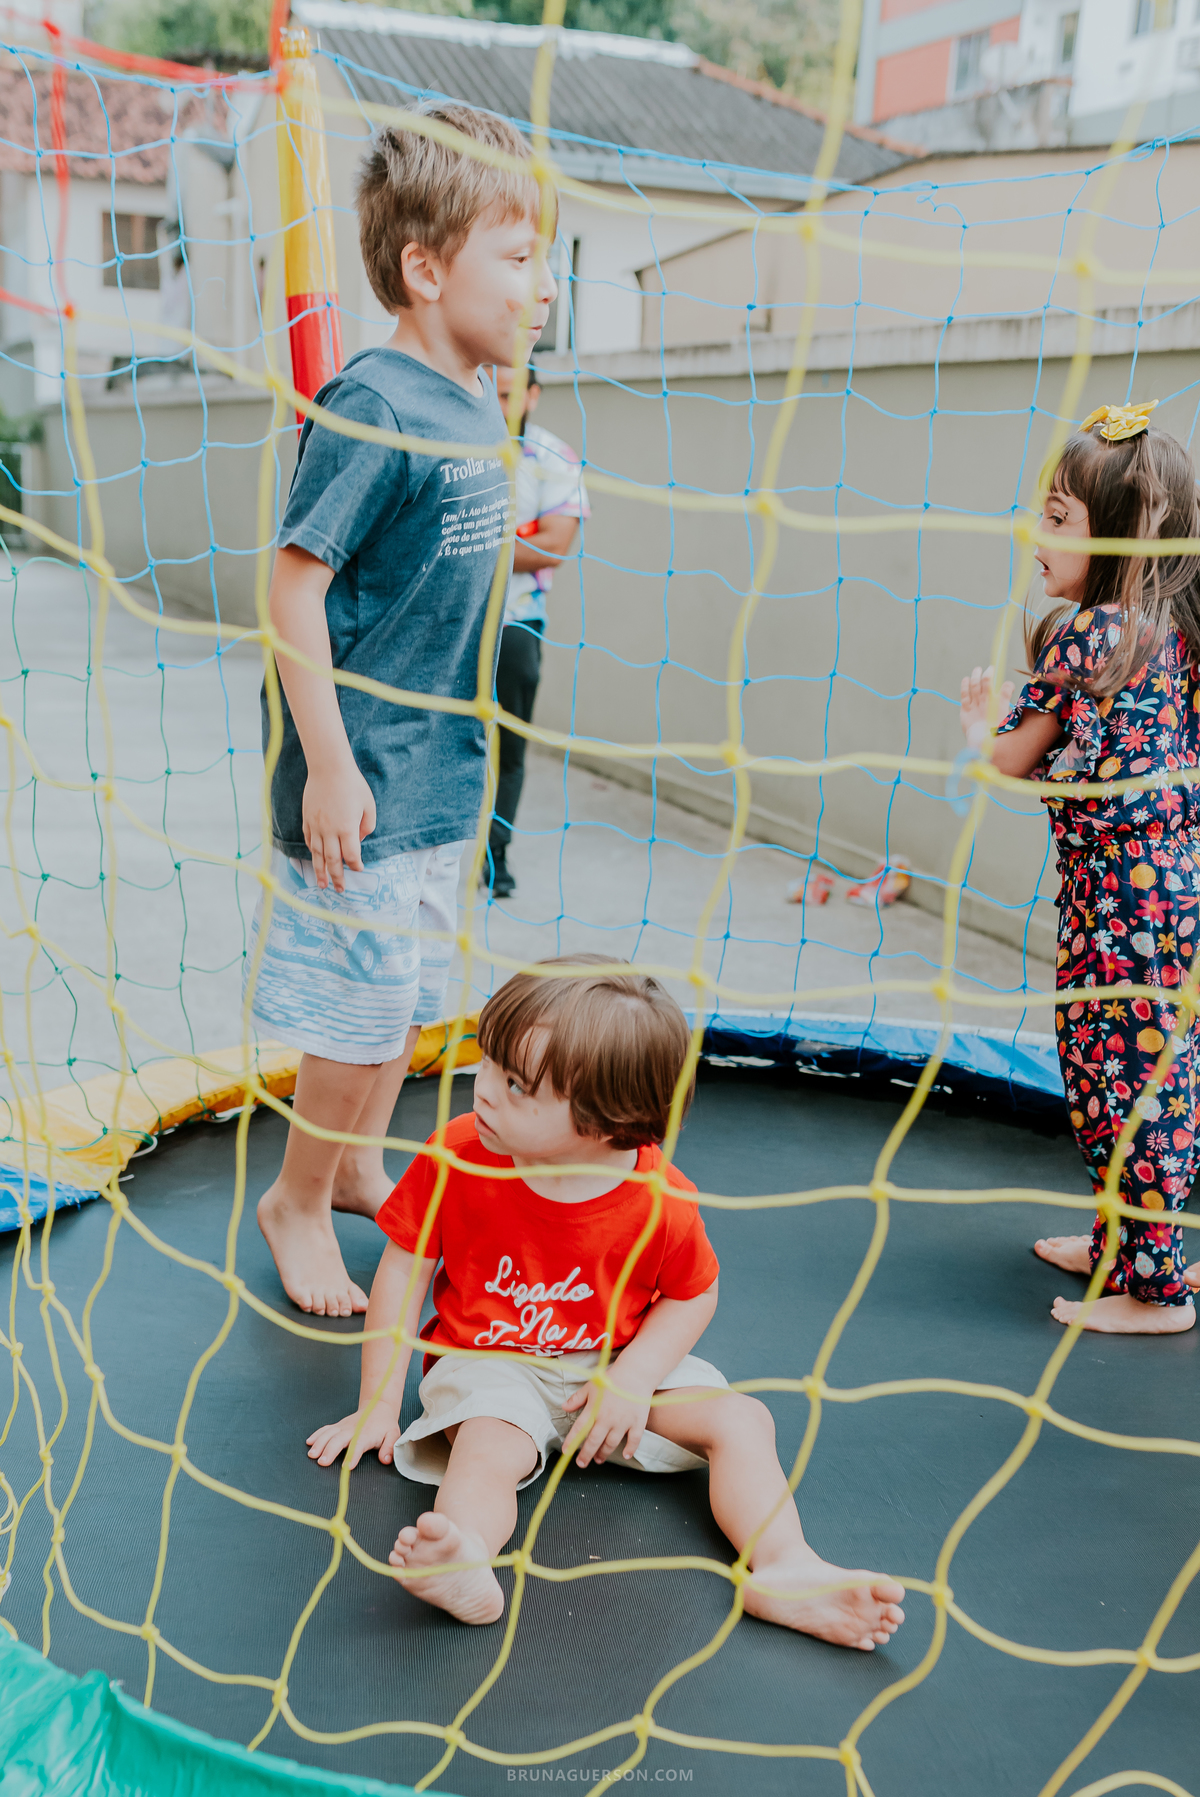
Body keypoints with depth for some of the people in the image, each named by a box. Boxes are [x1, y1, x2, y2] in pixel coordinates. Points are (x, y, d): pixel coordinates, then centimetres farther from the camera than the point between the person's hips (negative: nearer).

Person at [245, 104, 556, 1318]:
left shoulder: (476, 402, 8)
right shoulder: (375, 408, -19)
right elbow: (294, 581, -21)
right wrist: (328, 763, -22)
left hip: (442, 770, 9)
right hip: (365, 776, -9)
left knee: (415, 994, 20)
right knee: (364, 1011, 3)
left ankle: (358, 1166, 40)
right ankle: (297, 1199, 27)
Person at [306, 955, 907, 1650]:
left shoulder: (662, 1202, -19)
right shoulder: (456, 1158, -17)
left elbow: (694, 1295, -2)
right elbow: (404, 1272, -7)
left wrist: (633, 1380, -18)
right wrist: (377, 1405, -8)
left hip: (618, 1364, 2)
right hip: (488, 1364, -1)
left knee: (743, 1420, -15)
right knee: (487, 1450, -33)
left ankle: (785, 1569, -24)